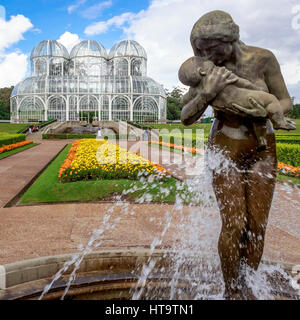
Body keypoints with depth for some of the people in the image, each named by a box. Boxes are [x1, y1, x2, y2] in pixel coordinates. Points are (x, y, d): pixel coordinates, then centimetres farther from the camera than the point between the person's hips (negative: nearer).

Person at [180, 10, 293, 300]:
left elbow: (286, 102, -2)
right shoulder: (207, 71, -9)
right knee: (234, 226, -6)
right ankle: (231, 291, 17)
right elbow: (186, 119, -13)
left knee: (257, 225, 2)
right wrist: (207, 94, -31)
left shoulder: (263, 58, -12)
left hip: (262, 149, 1)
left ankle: (247, 287, 24)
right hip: (225, 150, -1)